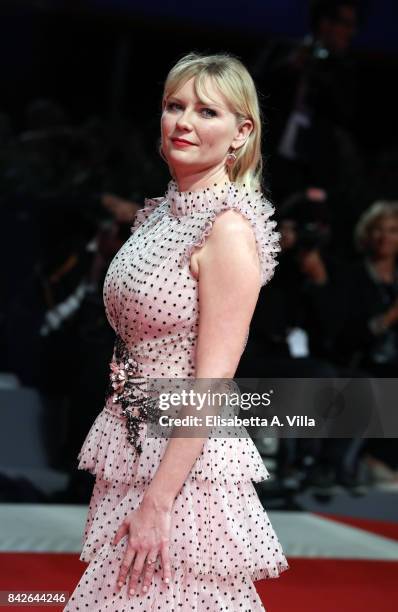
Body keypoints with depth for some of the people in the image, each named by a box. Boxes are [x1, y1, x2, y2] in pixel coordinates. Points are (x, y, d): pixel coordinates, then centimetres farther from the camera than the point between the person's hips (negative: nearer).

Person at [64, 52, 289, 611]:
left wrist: (157, 502, -21)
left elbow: (211, 381, -19)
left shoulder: (228, 227, -15)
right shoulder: (161, 212, 10)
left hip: (190, 460, -8)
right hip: (135, 447, 8)